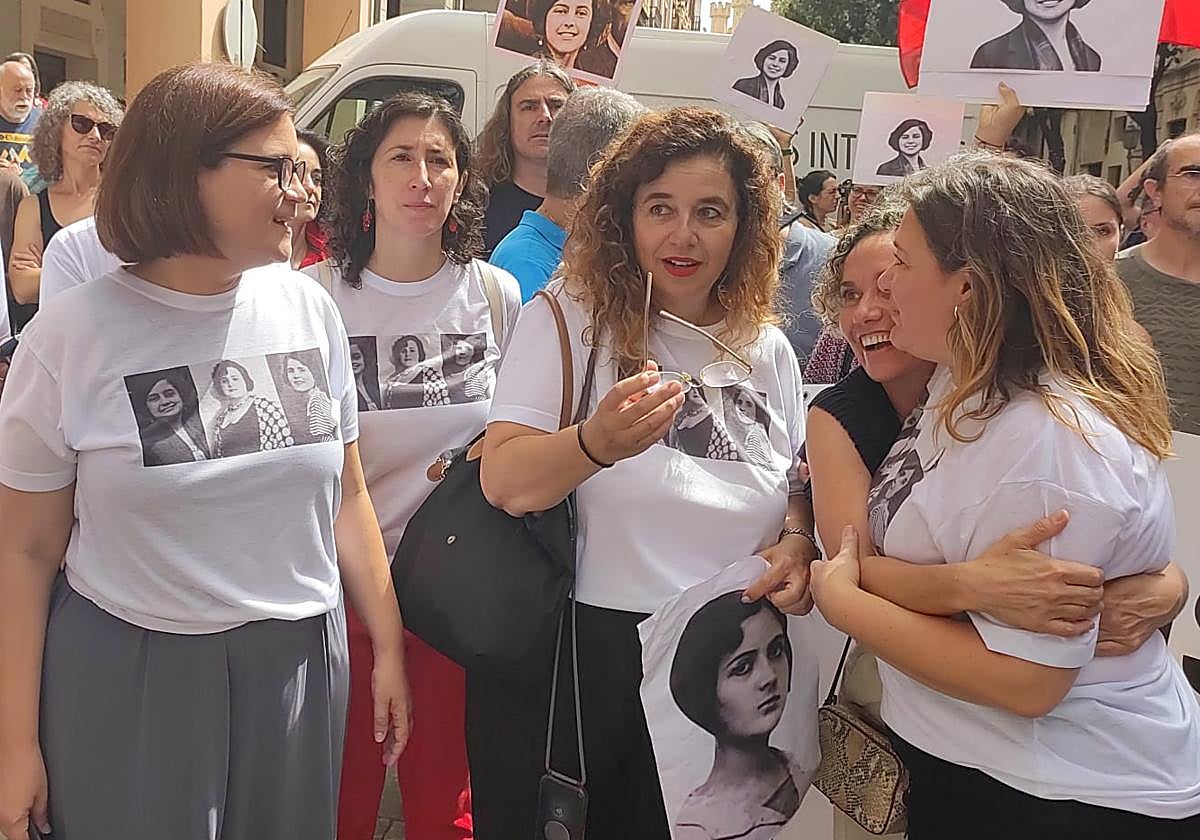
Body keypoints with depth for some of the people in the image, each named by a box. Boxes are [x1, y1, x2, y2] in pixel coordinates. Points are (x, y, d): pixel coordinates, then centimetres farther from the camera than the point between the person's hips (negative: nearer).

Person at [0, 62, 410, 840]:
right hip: (124, 675, -3)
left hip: (298, 662, 3)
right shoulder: (73, 336, -10)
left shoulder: (308, 308, -1)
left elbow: (346, 495, 6)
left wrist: (387, 645, 8)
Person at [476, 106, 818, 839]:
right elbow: (505, 484, -17)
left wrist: (797, 544, -7)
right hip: (588, 653, -4)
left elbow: (801, 482, 15)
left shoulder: (766, 346, 5)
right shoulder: (568, 317, -8)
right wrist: (596, 443, -36)